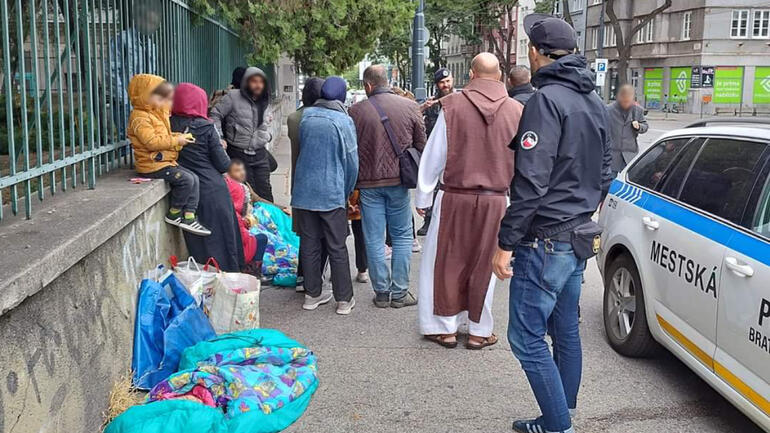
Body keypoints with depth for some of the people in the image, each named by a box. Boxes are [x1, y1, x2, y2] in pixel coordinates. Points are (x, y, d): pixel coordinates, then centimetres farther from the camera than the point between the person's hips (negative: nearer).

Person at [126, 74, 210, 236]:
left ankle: (189, 216, -4)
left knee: (194, 178, -1)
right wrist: (176, 141, -17)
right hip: (152, 164, -10)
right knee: (186, 179, -20)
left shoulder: (157, 114, 19)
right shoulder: (140, 117, -14)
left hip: (167, 160, 10)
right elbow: (152, 142, -24)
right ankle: (174, 214, -4)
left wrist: (180, 137, 6)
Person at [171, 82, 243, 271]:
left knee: (198, 243, 13)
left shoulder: (170, 125, -5)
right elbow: (223, 165, -10)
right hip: (214, 192, -3)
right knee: (223, 241, 9)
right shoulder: (206, 128, -12)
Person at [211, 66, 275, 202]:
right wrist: (219, 138, -12)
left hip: (260, 155, 5)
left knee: (265, 191, 3)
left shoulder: (264, 101, 12)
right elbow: (215, 114, -5)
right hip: (238, 154, -5)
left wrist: (267, 135, 10)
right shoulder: (233, 97, -7)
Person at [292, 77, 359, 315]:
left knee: (309, 244, 12)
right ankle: (344, 299, 10)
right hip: (332, 193, -4)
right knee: (337, 247, 4)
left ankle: (312, 294, 20)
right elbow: (351, 160, -4)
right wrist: (347, 191, 10)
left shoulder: (306, 116, 3)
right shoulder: (343, 121, -9)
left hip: (304, 190, 4)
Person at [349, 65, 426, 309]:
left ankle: (382, 292, 12)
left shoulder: (356, 111, -4)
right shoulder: (409, 106, -1)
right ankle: (399, 292, 10)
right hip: (399, 180, 1)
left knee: (374, 239, 7)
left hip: (368, 182, 0)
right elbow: (421, 144, 4)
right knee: (402, 236, 10)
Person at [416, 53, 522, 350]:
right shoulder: (516, 111, -2)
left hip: (454, 198, -1)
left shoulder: (452, 106, -6)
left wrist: (423, 197, 7)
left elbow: (433, 156, -2)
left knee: (446, 263, 12)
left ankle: (446, 327, 19)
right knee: (484, 265, 12)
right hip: (496, 201, 2)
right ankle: (479, 330, 22)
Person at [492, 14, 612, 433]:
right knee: (566, 332, 16)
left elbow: (531, 182, -23)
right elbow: (604, 175, 19)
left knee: (527, 337, -2)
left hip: (545, 241, -9)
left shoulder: (546, 100, -17)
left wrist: (505, 242, -18)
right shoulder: (595, 103, 12)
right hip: (578, 238, 9)